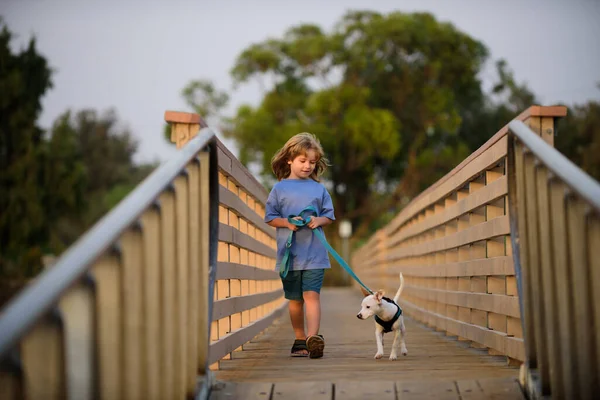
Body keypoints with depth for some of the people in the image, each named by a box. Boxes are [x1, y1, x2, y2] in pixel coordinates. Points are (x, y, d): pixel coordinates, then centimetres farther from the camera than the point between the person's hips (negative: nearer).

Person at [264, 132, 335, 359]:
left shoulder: (319, 189, 9)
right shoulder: (280, 189, 4)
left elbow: (330, 215, 13)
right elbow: (269, 217, 5)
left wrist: (319, 220, -9)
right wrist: (287, 223, -12)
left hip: (314, 253, 0)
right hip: (289, 253, 1)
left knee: (312, 294, -12)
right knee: (295, 299, 9)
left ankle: (313, 338, -20)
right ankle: (300, 340, 19)